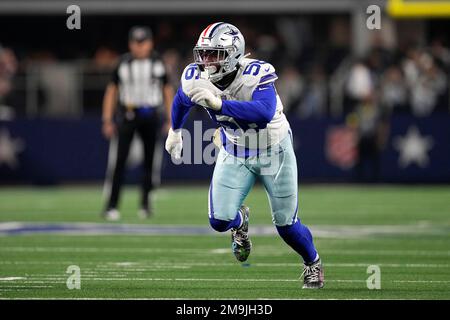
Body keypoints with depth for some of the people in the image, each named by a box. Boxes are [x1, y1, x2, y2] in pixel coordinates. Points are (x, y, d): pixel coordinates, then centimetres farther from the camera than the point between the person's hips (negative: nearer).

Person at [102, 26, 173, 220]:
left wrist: (170, 120, 7)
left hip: (151, 115, 2)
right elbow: (112, 91, 4)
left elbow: (167, 91, 11)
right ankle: (111, 206, -8)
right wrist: (107, 120, -1)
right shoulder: (123, 64, -2)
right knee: (118, 160, -9)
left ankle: (145, 204, 20)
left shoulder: (158, 64, 3)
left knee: (151, 160, 5)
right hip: (127, 115, -2)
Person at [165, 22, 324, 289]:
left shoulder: (256, 75, -32)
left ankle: (313, 262, 38)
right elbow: (182, 101, 7)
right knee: (220, 221, -12)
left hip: (273, 151, -3)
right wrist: (175, 131, 23)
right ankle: (241, 221, 27)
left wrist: (219, 104, -56)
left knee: (286, 226, 6)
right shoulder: (195, 79, -18)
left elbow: (264, 112, -50)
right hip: (235, 154, 3)